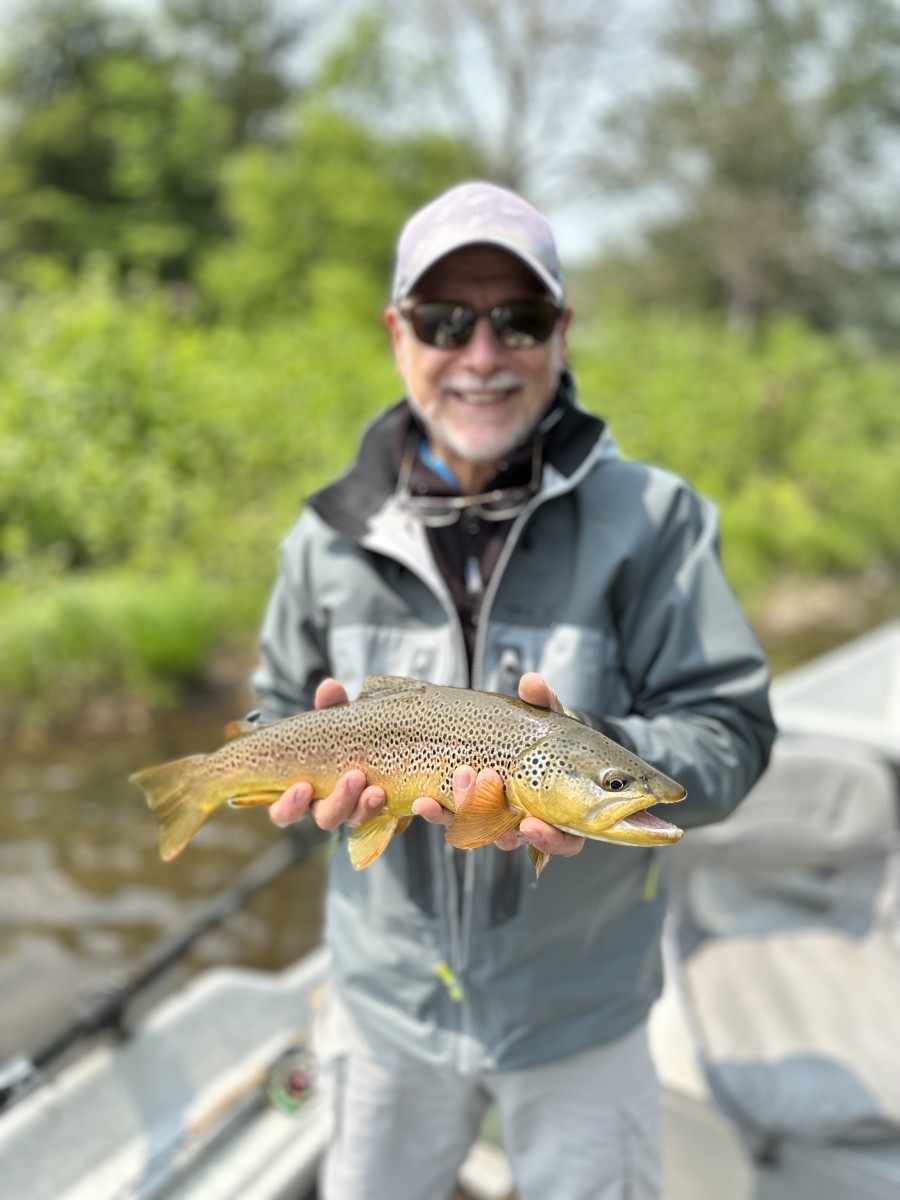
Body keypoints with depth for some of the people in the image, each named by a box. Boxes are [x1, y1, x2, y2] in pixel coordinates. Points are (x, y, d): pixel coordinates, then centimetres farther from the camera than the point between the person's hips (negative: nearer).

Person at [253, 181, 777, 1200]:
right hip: (389, 997, 2)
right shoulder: (331, 535, -6)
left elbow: (730, 731, -14)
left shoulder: (650, 518, -14)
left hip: (581, 1010, -2)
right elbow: (278, 714, 5)